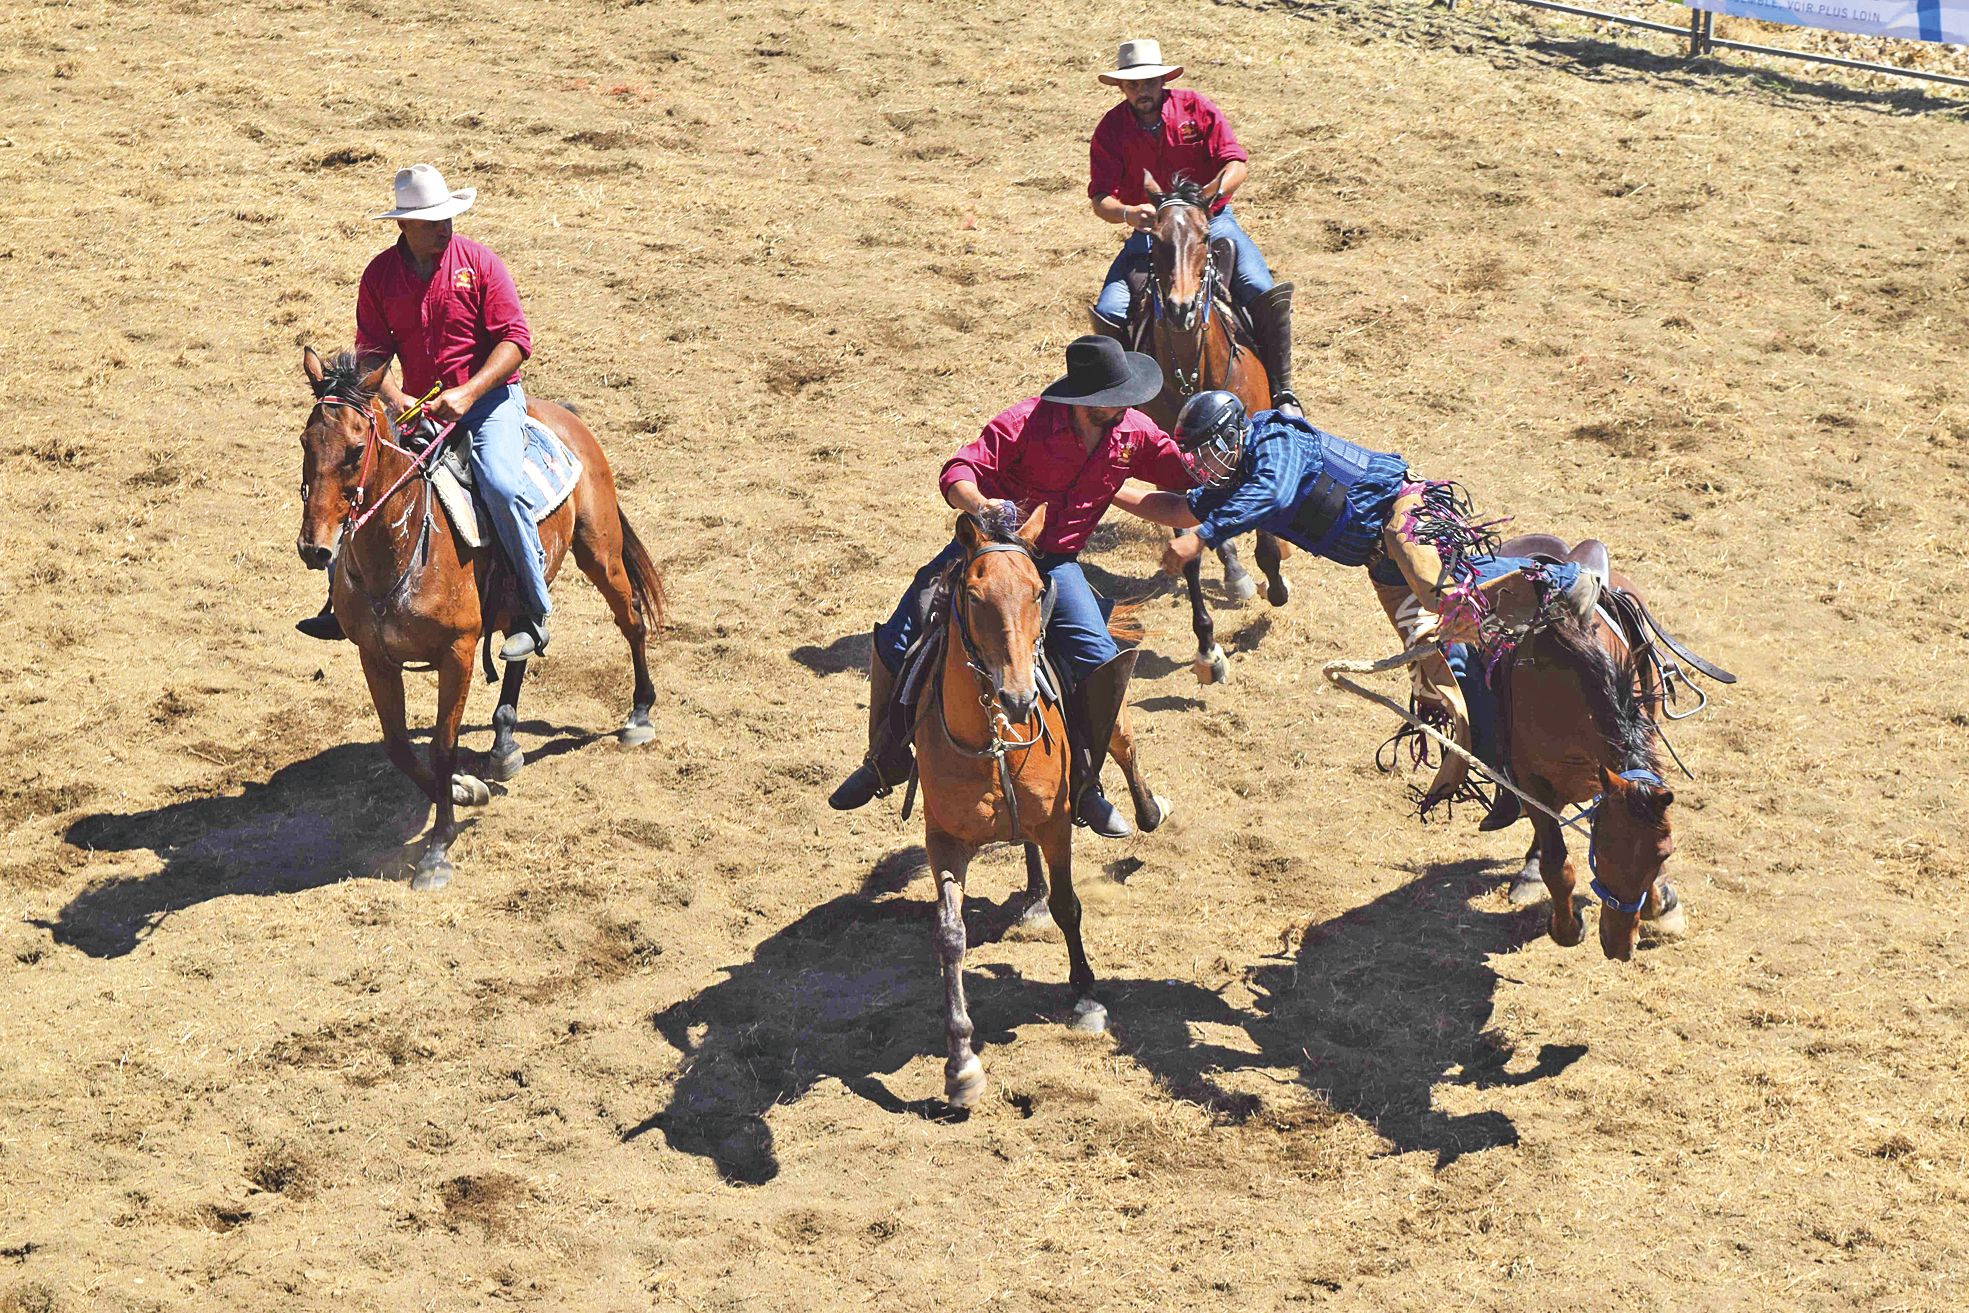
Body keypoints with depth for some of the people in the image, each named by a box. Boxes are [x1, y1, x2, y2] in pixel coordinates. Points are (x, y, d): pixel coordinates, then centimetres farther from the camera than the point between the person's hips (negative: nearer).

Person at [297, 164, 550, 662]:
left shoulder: (478, 262, -6)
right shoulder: (380, 275, 3)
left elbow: (516, 339, -10)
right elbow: (370, 353, 5)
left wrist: (467, 394, -21)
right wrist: (397, 400, -16)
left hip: (491, 397, -4)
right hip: (419, 408, 4)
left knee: (499, 482, -30)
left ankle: (533, 613, -19)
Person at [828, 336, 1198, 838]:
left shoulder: (1134, 433, -6)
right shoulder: (1028, 422, -20)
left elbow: (1182, 474, 9)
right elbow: (959, 472, -22)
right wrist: (982, 505, -44)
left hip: (1055, 561, 2)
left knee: (1103, 666, -19)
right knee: (893, 644, -10)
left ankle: (1084, 787, 3)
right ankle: (885, 760, 16)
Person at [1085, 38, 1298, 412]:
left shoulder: (1196, 108, -4)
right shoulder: (1111, 129, -2)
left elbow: (1238, 164, -9)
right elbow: (1101, 200, -9)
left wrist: (1214, 191, -31)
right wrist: (1129, 213, -32)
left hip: (1211, 220, -1)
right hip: (1149, 230, 1)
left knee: (1264, 293, -22)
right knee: (1109, 312, -21)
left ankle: (1281, 391, -9)